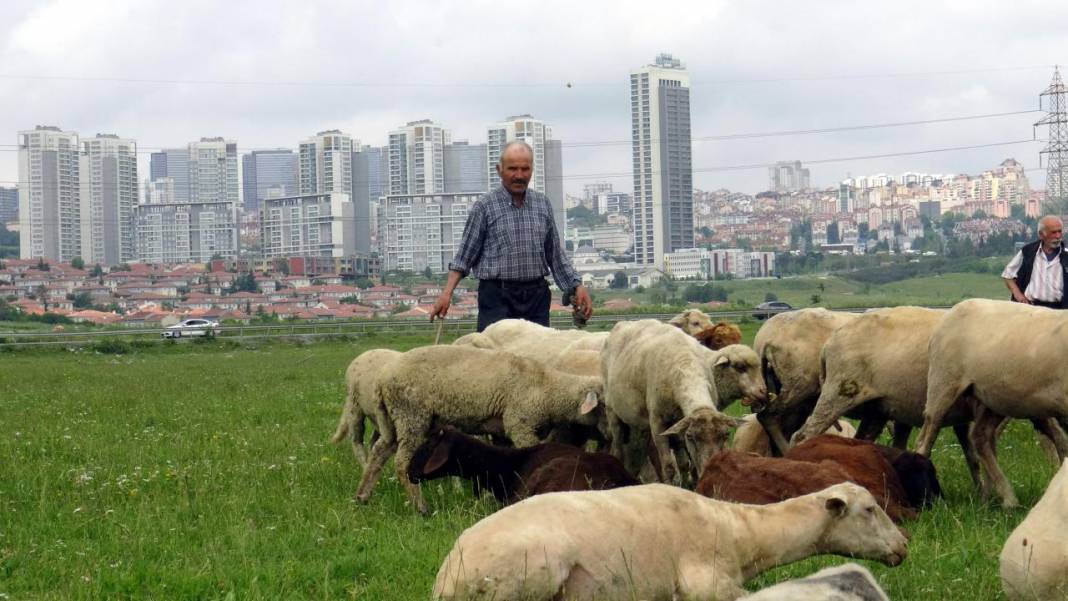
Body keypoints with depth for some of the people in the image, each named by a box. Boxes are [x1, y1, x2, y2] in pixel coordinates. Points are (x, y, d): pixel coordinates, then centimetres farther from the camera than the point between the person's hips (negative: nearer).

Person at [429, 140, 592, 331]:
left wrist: (577, 286, 9)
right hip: (497, 297, -4)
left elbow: (555, 255, 17)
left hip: (537, 296, 4)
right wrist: (446, 293, -9)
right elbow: (465, 256, 1)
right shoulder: (485, 206, -1)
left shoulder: (543, 204, 11)